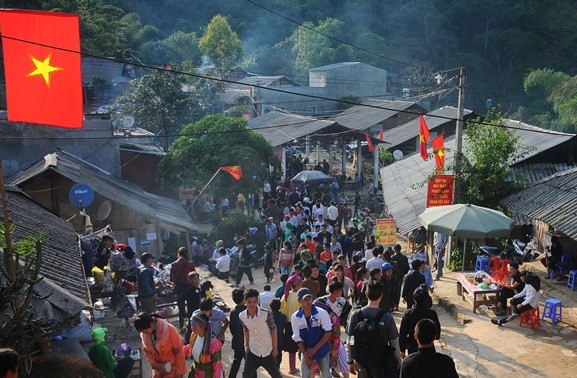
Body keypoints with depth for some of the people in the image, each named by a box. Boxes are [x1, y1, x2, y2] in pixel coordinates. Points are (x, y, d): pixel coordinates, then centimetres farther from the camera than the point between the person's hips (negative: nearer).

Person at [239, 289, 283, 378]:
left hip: (268, 351, -2)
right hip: (253, 351, 2)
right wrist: (246, 345, 6)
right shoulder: (241, 316, -12)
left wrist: (275, 348, -8)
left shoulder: (266, 314, -22)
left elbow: (273, 330, -11)